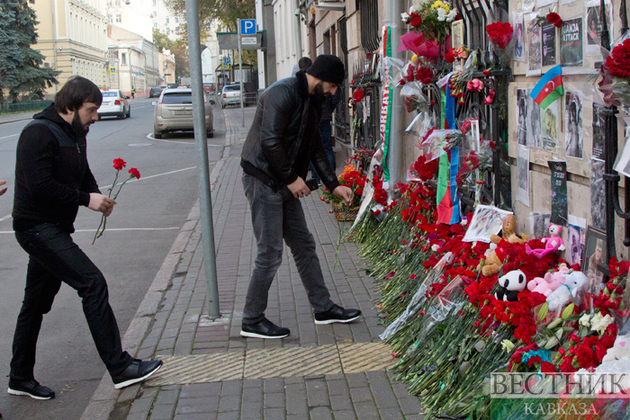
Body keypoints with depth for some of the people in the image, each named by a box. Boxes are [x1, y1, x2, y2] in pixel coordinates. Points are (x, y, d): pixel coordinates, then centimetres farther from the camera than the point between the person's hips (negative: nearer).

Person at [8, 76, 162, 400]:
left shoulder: (74, 133, 13)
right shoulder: (39, 133, -17)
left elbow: (83, 175, 21)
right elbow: (40, 186, -25)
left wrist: (97, 196, -1)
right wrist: (86, 199, -20)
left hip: (55, 228, 10)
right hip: (37, 226, -10)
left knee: (36, 304, 16)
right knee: (92, 282, -16)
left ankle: (20, 378, 28)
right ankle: (120, 368, -11)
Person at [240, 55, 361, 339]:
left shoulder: (312, 101, 13)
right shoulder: (282, 93, -18)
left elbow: (315, 147, 20)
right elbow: (269, 140, -25)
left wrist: (334, 185, 15)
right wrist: (291, 178, -19)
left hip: (284, 184, 10)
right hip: (263, 180, -10)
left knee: (304, 245, 14)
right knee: (270, 253, -5)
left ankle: (323, 308, 25)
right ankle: (251, 321, 8)